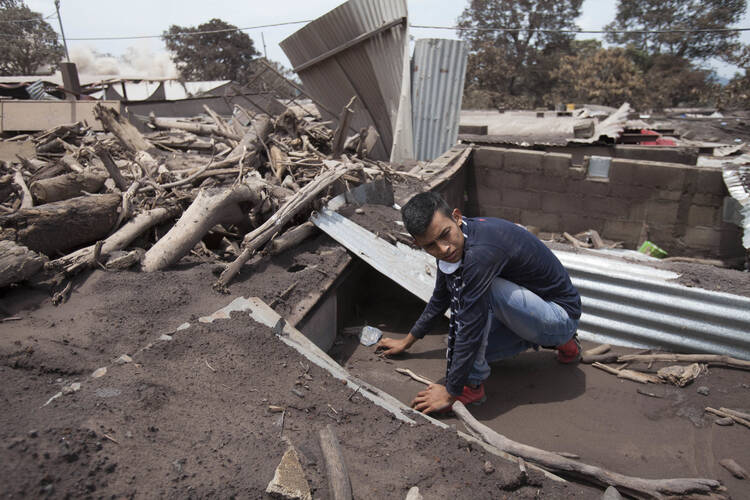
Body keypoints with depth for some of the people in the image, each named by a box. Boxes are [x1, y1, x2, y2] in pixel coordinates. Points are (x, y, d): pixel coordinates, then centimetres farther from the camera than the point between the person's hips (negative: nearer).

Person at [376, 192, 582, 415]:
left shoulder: (481, 250, -34)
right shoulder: (451, 247, -5)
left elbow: (470, 326, -30)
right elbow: (440, 298, 13)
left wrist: (450, 392, -21)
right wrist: (407, 341, 21)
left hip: (560, 315, -9)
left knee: (479, 289, -28)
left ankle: (471, 386, -15)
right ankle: (562, 343, 16)